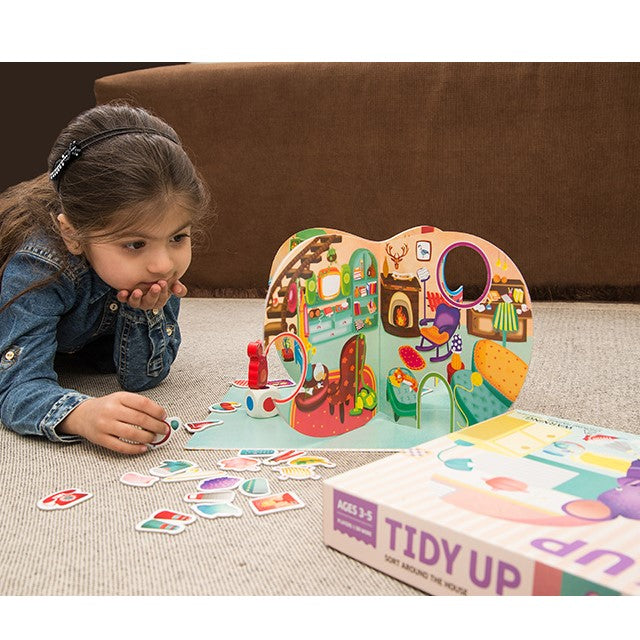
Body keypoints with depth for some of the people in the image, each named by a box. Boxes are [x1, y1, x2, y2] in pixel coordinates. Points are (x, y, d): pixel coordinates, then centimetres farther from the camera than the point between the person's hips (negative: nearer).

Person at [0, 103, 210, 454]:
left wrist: (146, 314, -41)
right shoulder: (38, 267, -42)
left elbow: (140, 378, -23)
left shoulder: (164, 260, -28)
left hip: (72, 343, 3)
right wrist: (81, 414, -67)